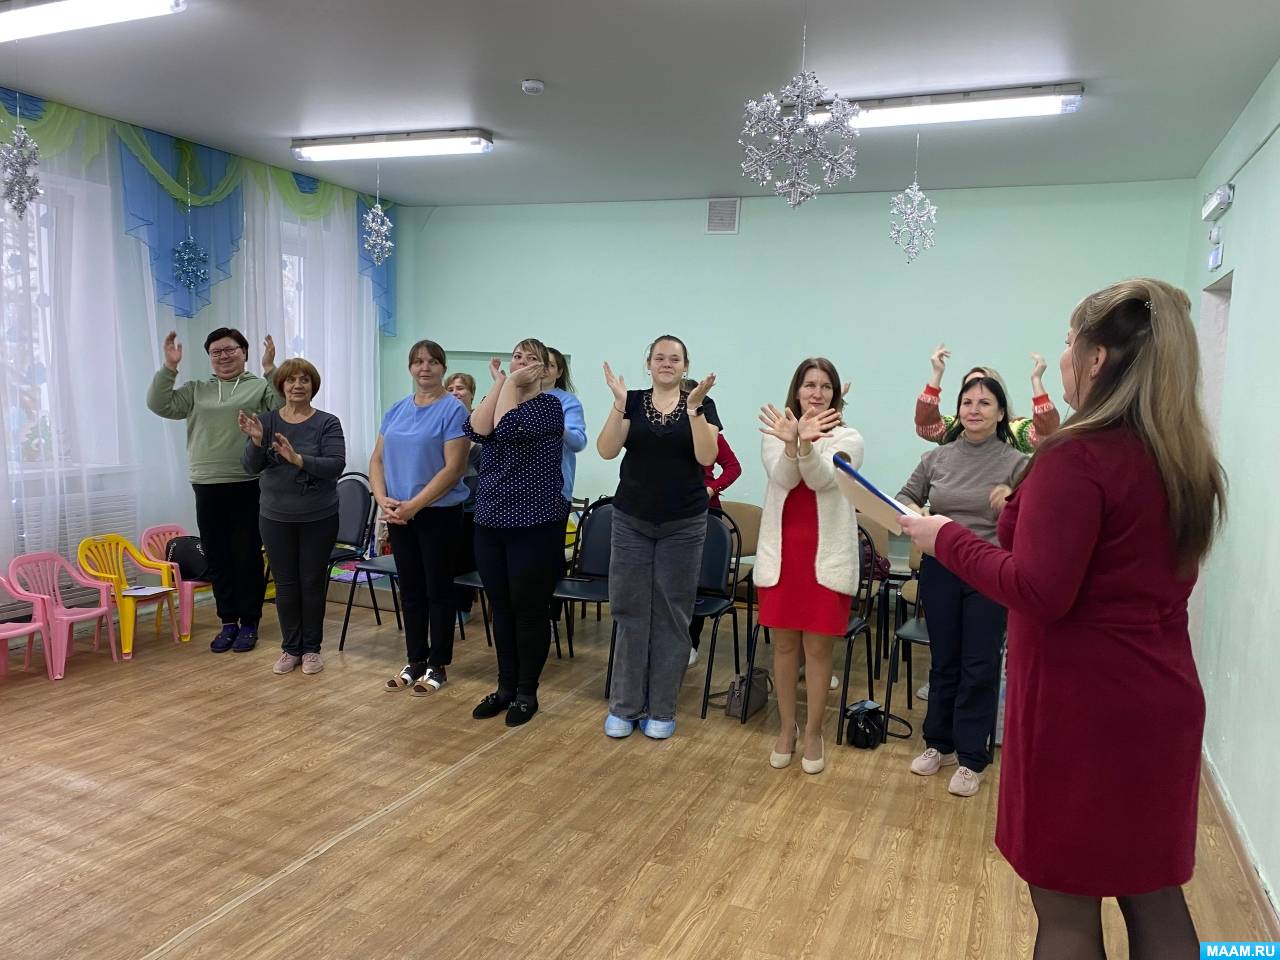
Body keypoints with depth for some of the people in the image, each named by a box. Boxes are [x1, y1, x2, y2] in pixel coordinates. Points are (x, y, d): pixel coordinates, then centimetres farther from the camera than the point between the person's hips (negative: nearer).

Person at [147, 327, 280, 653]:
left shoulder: (260, 387, 3)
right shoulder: (196, 391, 15)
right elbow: (160, 405, 5)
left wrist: (270, 370, -20)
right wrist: (169, 367, -3)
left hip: (248, 487, -4)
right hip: (207, 489, 4)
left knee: (248, 559, 3)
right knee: (218, 561, 10)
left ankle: (249, 624, 15)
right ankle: (229, 622, 22)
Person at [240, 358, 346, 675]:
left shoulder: (327, 423, -5)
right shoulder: (266, 420, 1)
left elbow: (336, 465, -16)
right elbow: (250, 467, -6)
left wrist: (298, 459, -30)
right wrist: (256, 441, -25)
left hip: (319, 518, -2)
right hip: (276, 517, 2)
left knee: (313, 582, 7)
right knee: (285, 584, 9)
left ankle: (311, 648, 20)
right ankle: (290, 648, 21)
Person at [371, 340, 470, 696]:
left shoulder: (453, 410, -10)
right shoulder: (397, 410, 9)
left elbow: (453, 468, -17)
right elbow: (377, 460, 8)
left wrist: (415, 505, -18)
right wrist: (383, 500, -8)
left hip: (438, 513, -6)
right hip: (398, 515, 6)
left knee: (437, 590, 4)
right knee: (411, 590, 13)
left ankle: (438, 667, 16)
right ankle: (415, 662, 25)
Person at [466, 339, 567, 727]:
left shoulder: (549, 405, -7)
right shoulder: (498, 398, 11)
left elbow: (508, 428, -24)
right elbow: (477, 430, -10)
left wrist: (513, 384, -12)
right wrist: (500, 382, -6)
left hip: (534, 526, -6)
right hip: (490, 524, 6)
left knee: (529, 611, 2)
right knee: (500, 610, 13)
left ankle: (527, 693, 15)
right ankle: (505, 687, 25)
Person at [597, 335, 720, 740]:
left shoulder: (701, 404, 0)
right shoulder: (633, 401, 3)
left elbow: (706, 456, -15)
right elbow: (607, 450, -10)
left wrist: (693, 406, -22)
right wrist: (618, 403, -20)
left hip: (683, 525, -1)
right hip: (631, 522, 1)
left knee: (672, 614, 5)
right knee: (630, 611, 5)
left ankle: (662, 710, 17)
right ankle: (625, 706, 17)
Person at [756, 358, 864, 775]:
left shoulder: (848, 439, 0)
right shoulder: (777, 433, 4)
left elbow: (821, 479, -18)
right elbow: (783, 479, -14)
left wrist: (806, 445, -38)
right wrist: (792, 443, -34)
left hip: (827, 555, -2)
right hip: (780, 552, 2)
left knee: (818, 647, 4)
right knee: (784, 644, 10)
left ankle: (813, 732, 20)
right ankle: (788, 727, 26)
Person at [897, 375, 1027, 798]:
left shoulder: (1016, 463, -7)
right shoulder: (937, 457, 3)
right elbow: (906, 496, 14)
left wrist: (1011, 506, -29)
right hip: (940, 569, 3)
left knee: (980, 668, 5)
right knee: (943, 662, 15)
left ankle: (971, 758, 19)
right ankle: (939, 743, 31)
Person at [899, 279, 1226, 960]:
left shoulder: (1077, 457, -20)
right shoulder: (1187, 458, 6)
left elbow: (1039, 593, -23)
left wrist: (947, 538, -12)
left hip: (1082, 706, -8)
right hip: (1157, 699, 8)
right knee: (1153, 892, 19)